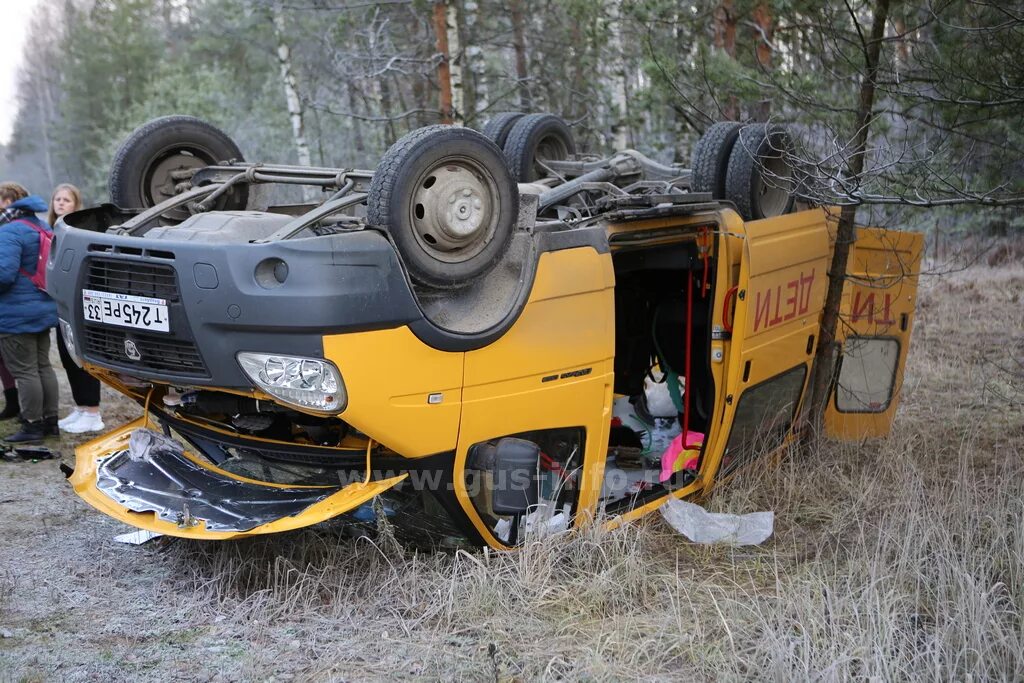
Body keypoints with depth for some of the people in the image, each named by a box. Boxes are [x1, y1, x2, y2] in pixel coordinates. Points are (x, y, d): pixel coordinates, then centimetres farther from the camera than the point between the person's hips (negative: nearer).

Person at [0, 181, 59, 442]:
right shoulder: (42, 227, 12)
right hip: (44, 310, 9)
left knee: (25, 372, -1)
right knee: (43, 366, 16)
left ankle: (33, 426, 5)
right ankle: (50, 421, 22)